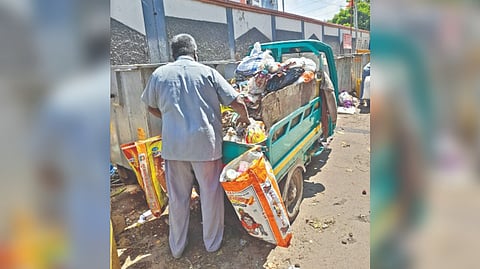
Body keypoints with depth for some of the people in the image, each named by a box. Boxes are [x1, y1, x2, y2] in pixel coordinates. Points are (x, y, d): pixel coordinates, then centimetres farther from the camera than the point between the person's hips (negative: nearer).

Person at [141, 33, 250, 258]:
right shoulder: (207, 72, -1)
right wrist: (244, 118, 18)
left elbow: (152, 107, 18)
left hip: (173, 145, 3)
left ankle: (177, 247, 34)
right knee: (211, 194, 15)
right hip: (205, 143, -2)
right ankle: (212, 242, 32)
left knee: (177, 197, 16)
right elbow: (237, 102, -2)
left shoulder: (159, 74, 6)